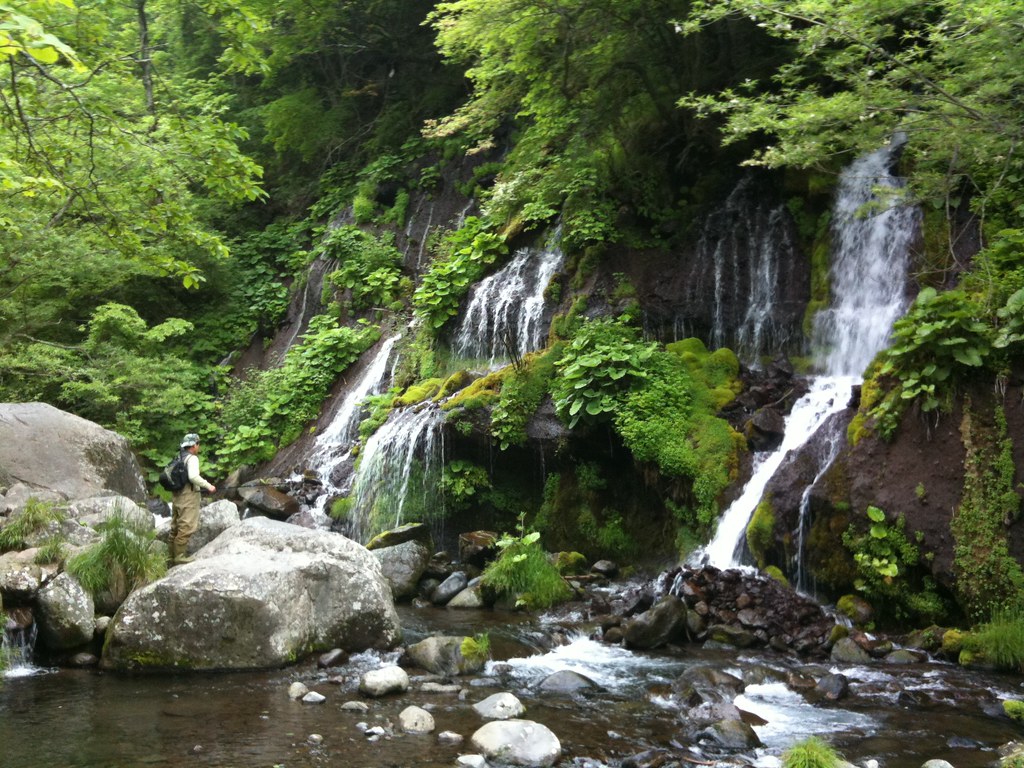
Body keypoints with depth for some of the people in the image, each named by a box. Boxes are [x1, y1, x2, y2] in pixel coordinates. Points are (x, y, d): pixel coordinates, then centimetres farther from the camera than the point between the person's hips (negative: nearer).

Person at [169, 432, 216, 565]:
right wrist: (208, 486, -15)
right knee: (186, 528, -7)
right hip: (189, 496, -9)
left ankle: (173, 556, 17)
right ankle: (179, 556, -7)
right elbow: (193, 476, -25)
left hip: (177, 497, 9)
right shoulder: (192, 458, -11)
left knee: (176, 528, 12)